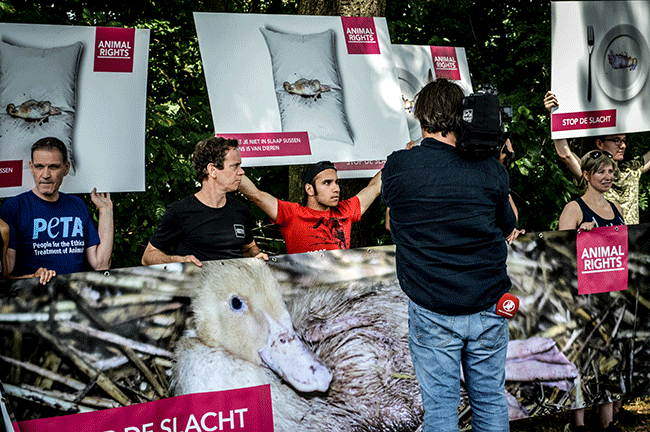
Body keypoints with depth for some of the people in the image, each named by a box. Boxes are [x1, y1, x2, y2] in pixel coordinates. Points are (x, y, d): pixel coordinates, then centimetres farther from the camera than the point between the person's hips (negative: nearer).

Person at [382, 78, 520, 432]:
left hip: (431, 312, -1)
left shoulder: (397, 166, -8)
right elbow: (509, 230, 6)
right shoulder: (490, 168, -6)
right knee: (490, 401, 16)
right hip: (488, 306, 2)